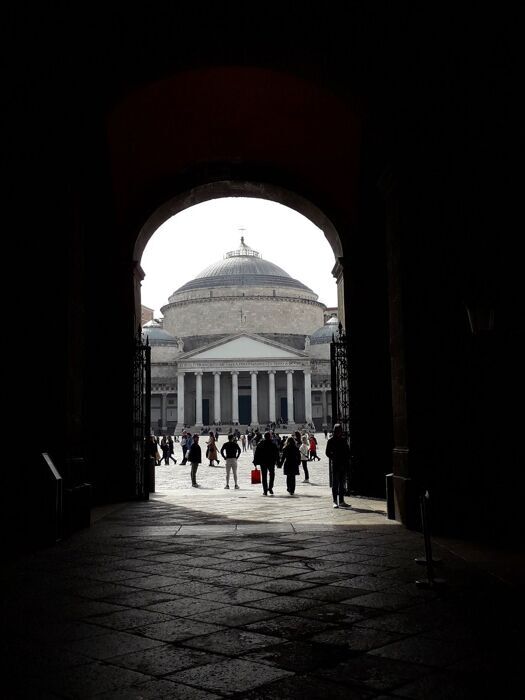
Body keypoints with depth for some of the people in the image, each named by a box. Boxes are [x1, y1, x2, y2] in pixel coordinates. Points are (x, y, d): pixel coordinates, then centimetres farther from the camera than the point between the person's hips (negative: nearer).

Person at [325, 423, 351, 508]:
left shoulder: (343, 440, 10)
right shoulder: (331, 441, -2)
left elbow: (348, 451, 14)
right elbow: (328, 453, -2)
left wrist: (347, 460, 0)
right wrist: (333, 459, -13)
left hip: (343, 464, 4)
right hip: (335, 465, -4)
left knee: (342, 484, 9)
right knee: (335, 484, -1)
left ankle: (341, 501, 14)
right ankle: (335, 502, 2)